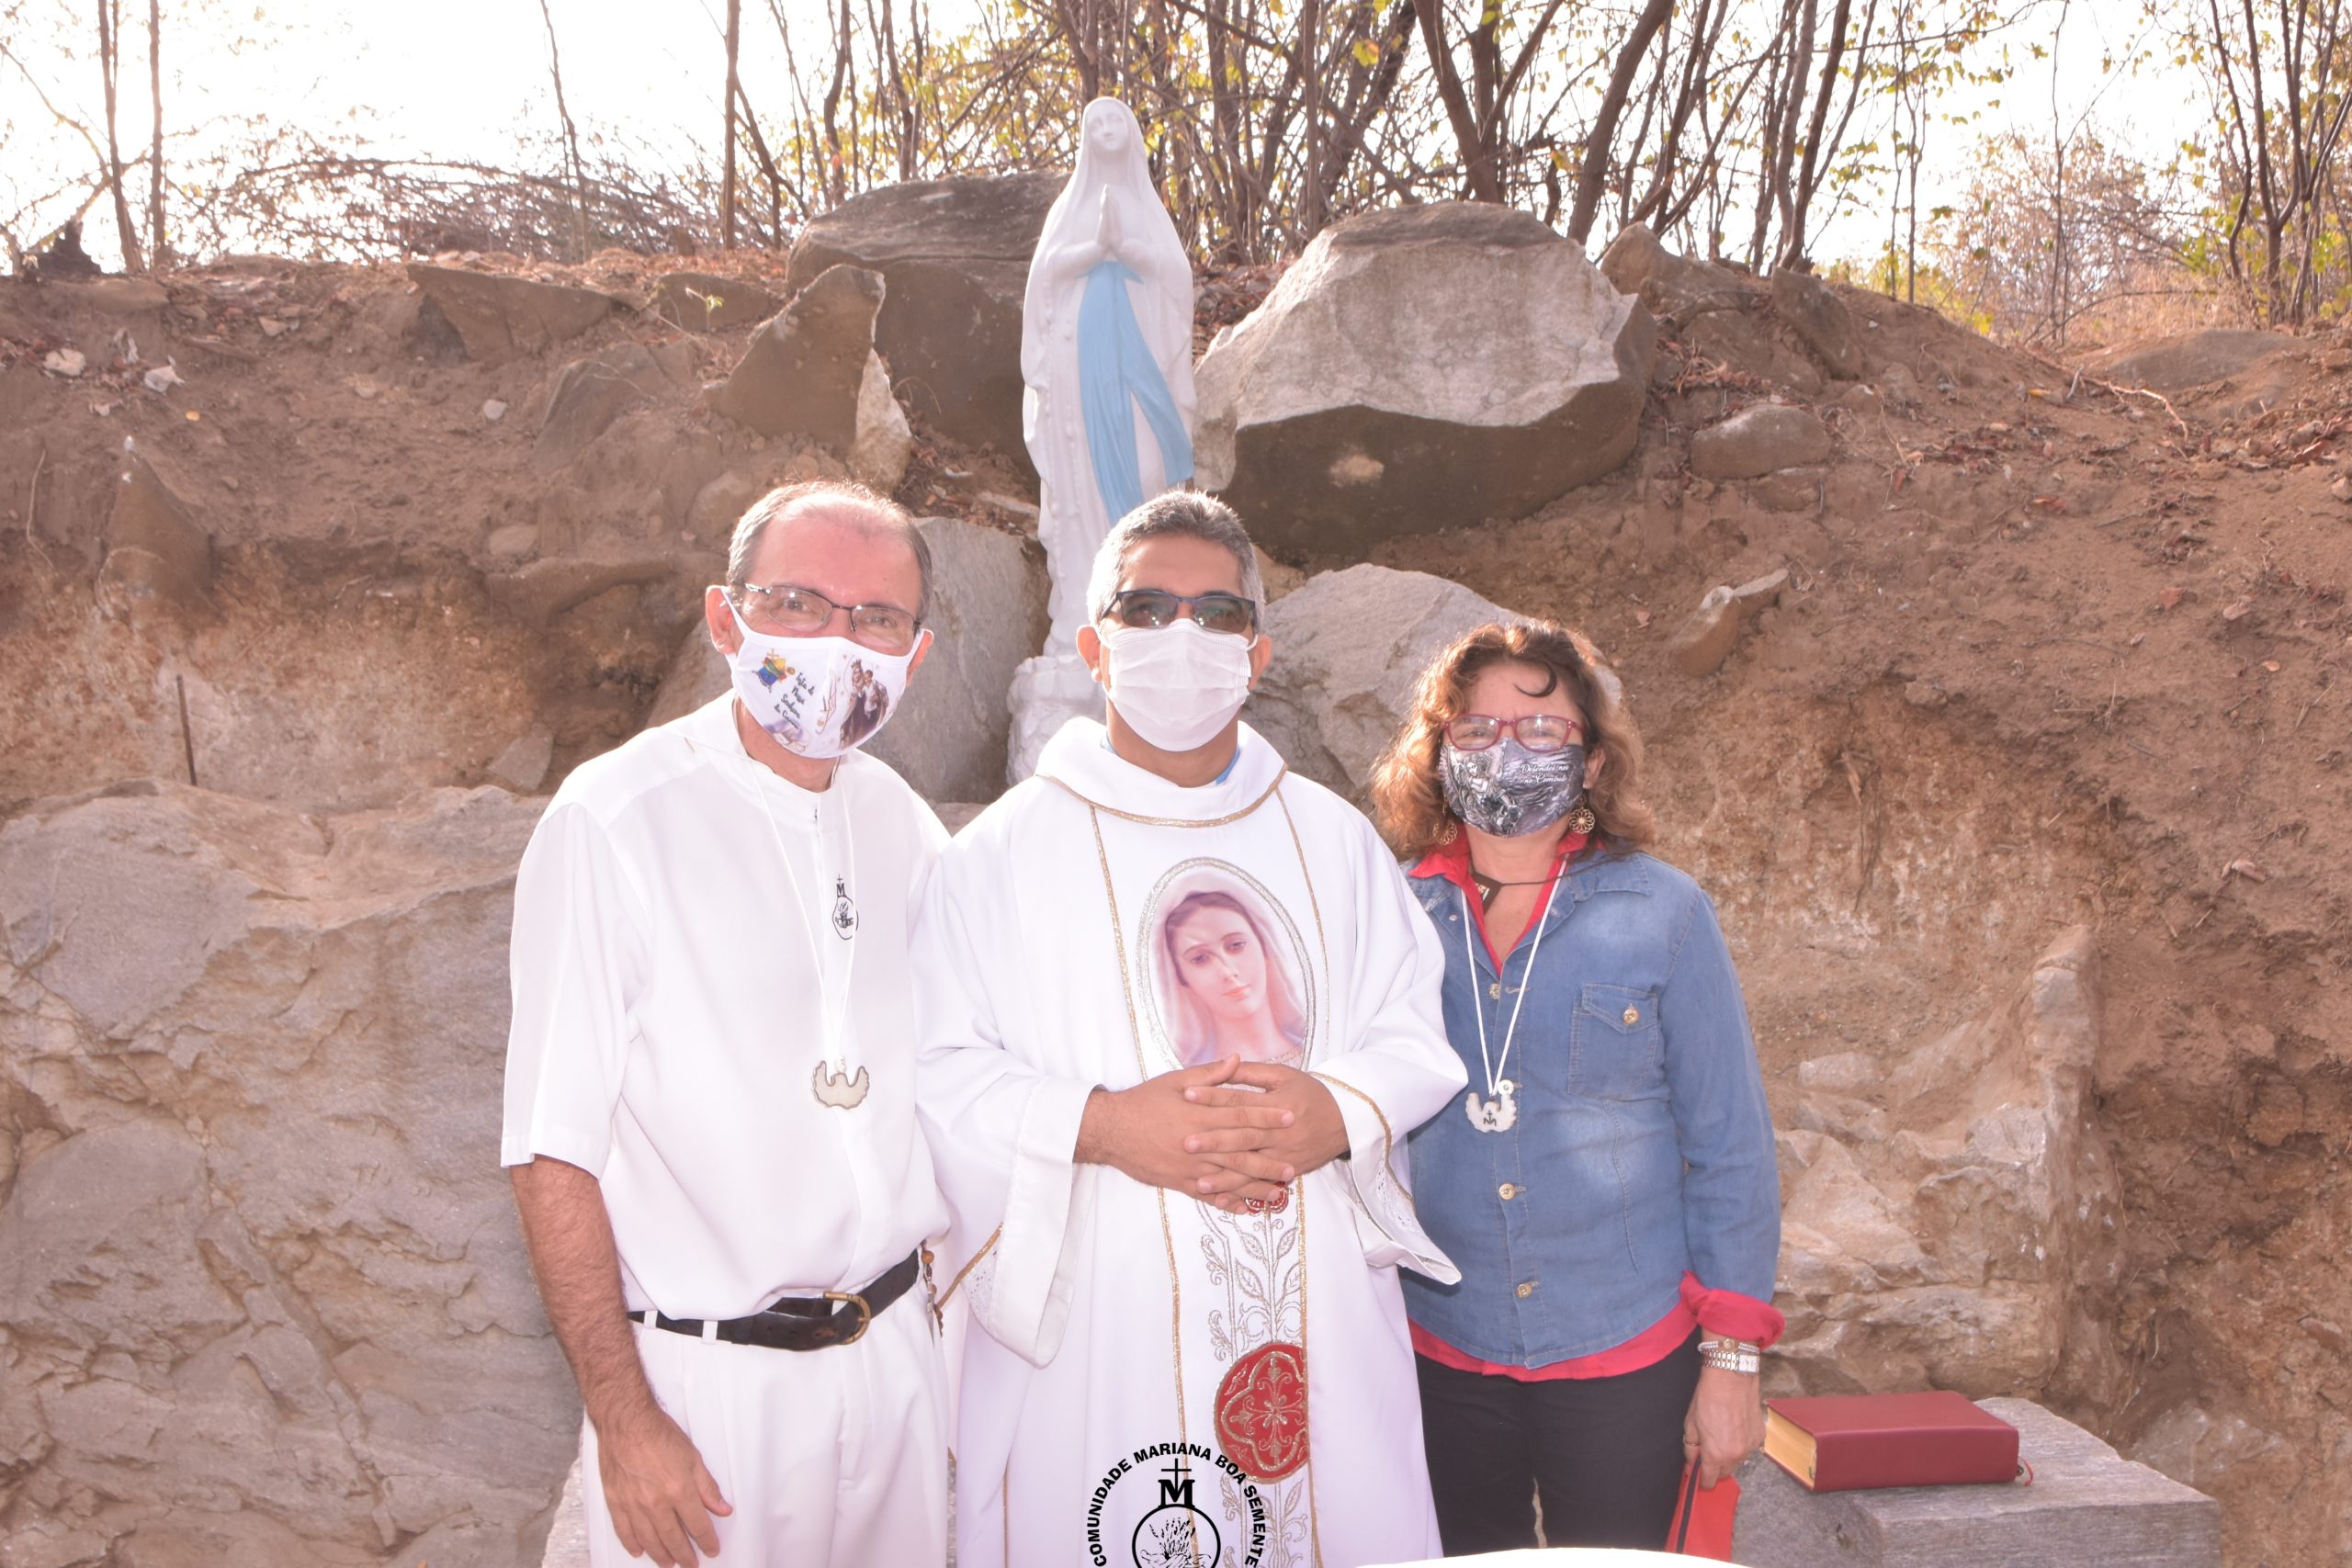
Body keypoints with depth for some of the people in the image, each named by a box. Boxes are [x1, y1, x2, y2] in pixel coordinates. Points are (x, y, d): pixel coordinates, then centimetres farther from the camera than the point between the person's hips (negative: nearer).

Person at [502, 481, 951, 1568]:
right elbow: (552, 1150, -14)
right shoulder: (616, 819, -14)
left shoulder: (907, 830, 4)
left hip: (896, 1349, 5)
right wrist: (624, 1418, -16)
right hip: (703, 1376, -5)